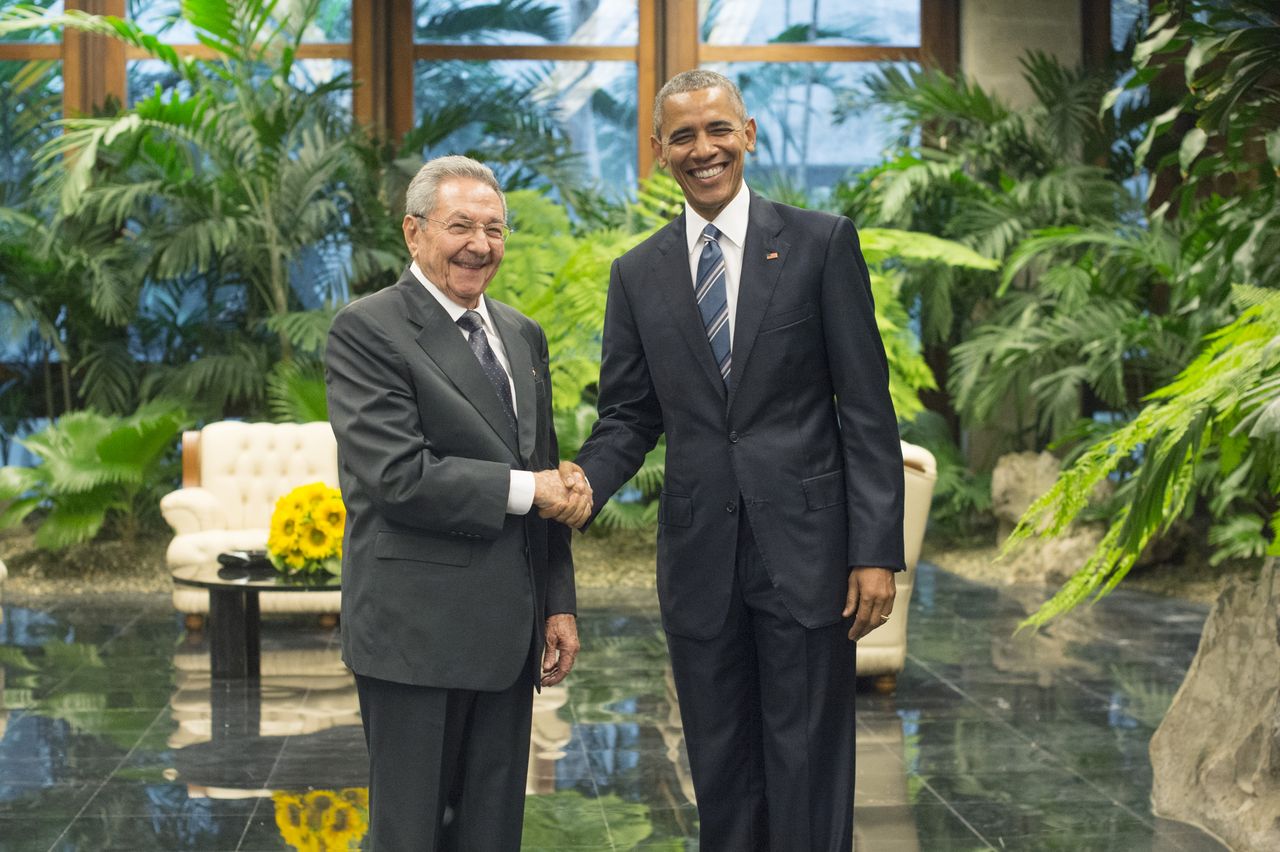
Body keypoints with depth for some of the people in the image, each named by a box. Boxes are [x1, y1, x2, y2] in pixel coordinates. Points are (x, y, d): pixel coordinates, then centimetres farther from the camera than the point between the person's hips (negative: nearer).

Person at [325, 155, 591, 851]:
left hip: (508, 635, 7)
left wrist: (558, 604, 13)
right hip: (417, 634, -7)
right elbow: (397, 475, -19)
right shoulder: (366, 331, -8)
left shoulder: (523, 336, 15)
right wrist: (522, 490, -13)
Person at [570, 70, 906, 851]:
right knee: (721, 774, 12)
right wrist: (581, 484, -12)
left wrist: (878, 551, -10)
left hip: (803, 546, -3)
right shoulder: (639, 273, 9)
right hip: (699, 556, 3)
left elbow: (867, 408, -4)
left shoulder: (821, 242, -1)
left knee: (808, 773, 2)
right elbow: (629, 417, 10)